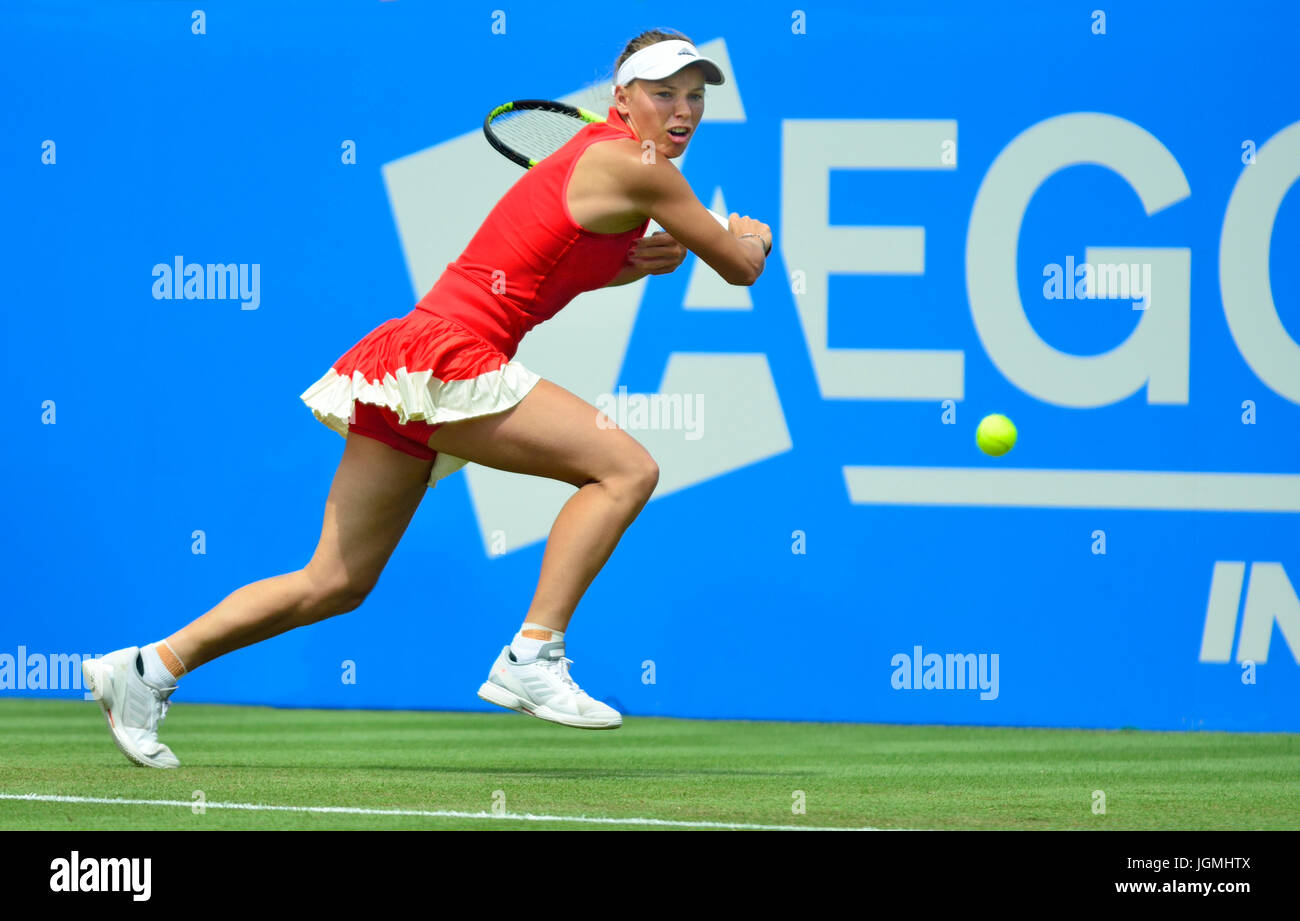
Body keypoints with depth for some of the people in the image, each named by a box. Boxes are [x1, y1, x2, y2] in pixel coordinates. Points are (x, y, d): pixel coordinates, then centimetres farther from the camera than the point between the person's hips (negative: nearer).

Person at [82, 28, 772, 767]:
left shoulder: (597, 155, 19)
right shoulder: (636, 168, -9)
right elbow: (741, 266, -3)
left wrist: (635, 261, 18)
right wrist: (751, 237, 21)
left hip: (405, 357, 9)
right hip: (449, 356, -9)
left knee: (336, 584, 11)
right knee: (627, 468, -13)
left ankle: (150, 668, 12)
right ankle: (533, 657, -16)